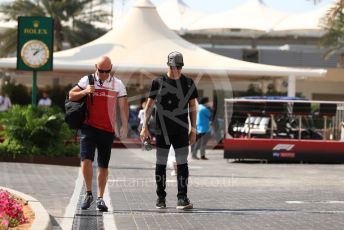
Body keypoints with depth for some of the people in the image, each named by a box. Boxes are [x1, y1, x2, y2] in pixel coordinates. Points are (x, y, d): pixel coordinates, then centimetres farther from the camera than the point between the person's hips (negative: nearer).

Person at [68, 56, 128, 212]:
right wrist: (84, 92, -11)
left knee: (103, 165, 5)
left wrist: (124, 126, -4)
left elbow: (123, 106, 5)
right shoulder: (87, 80, 4)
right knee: (86, 159, -15)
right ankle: (88, 194, -2)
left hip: (108, 130, 1)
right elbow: (71, 95, 7)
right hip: (89, 127, -1)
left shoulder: (117, 84, 6)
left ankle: (100, 198, 14)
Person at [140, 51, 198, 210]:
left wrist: (193, 129, 5)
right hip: (162, 130, -1)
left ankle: (182, 198, -3)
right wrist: (145, 127, -2)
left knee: (182, 164, -4)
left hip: (181, 130, 1)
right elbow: (149, 105, 5)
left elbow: (192, 107, 10)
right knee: (161, 164, 4)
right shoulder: (158, 82, 2)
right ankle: (161, 197, 13)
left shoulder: (188, 83, 5)